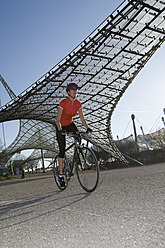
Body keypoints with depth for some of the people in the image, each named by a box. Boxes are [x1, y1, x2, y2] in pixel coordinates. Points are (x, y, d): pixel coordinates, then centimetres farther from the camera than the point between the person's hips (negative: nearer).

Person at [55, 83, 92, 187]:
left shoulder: (78, 104, -11)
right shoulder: (63, 103, -26)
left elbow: (82, 118, -11)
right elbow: (58, 120, -31)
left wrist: (87, 128, -27)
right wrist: (60, 130, -48)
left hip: (70, 124, 5)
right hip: (61, 126, -4)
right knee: (62, 150, -5)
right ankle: (61, 175, 9)